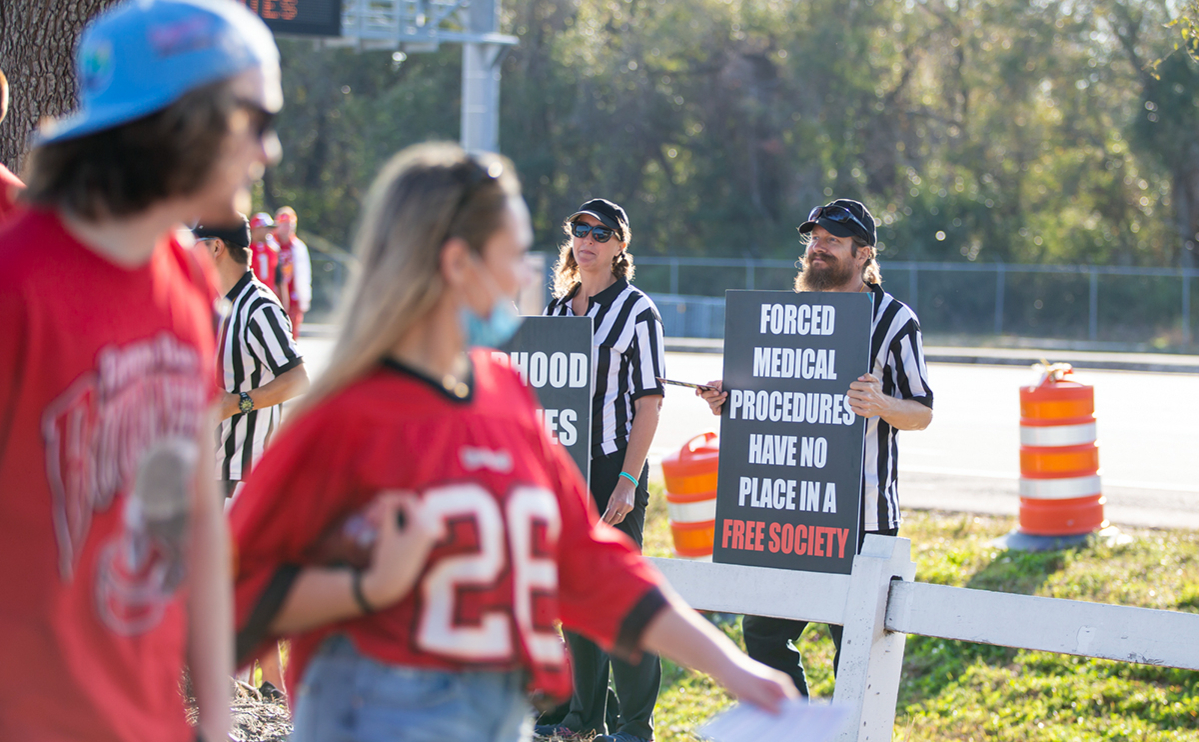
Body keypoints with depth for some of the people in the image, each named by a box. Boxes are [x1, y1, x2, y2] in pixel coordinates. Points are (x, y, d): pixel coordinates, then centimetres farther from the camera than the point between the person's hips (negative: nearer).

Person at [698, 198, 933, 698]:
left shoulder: (894, 320, -2)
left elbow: (922, 413, -4)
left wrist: (882, 405, -24)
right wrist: (730, 402, 5)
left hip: (861, 511, -6)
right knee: (763, 630, 8)